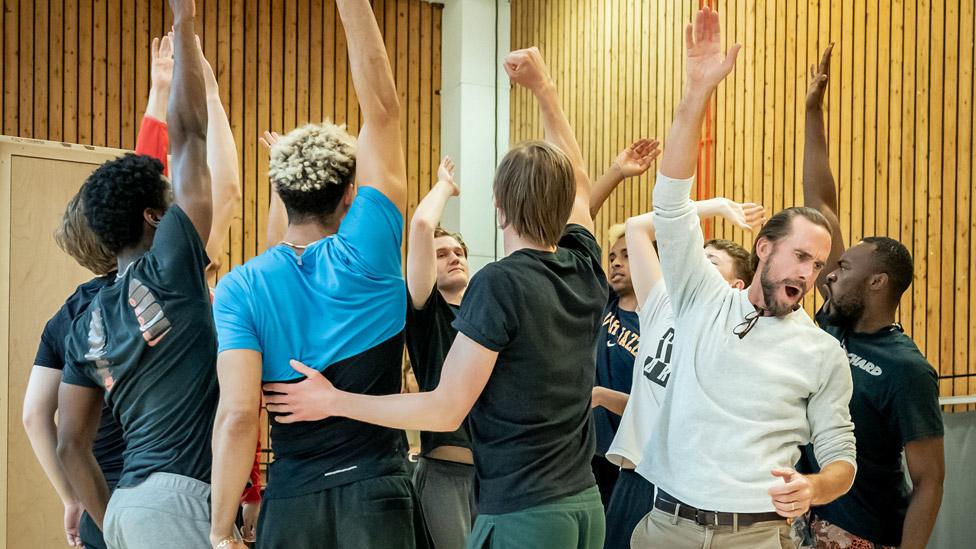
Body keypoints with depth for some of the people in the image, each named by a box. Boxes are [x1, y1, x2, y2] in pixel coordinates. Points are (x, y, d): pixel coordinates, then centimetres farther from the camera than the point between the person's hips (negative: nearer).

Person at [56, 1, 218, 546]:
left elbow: (71, 445, 12)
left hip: (129, 502, 8)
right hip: (179, 497, -8)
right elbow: (189, 136, -6)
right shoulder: (169, 271, -7)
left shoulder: (87, 325, 12)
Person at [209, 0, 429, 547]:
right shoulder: (369, 251, -9)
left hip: (293, 500, 1)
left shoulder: (240, 287, -7)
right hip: (379, 491, -1)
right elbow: (383, 109, -4)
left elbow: (238, 413, -16)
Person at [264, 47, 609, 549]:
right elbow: (577, 182, 19)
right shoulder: (585, 270, 0)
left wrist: (332, 401, -10)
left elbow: (446, 409, -17)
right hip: (584, 503, 7)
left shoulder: (500, 283, -18)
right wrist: (544, 89, 24)